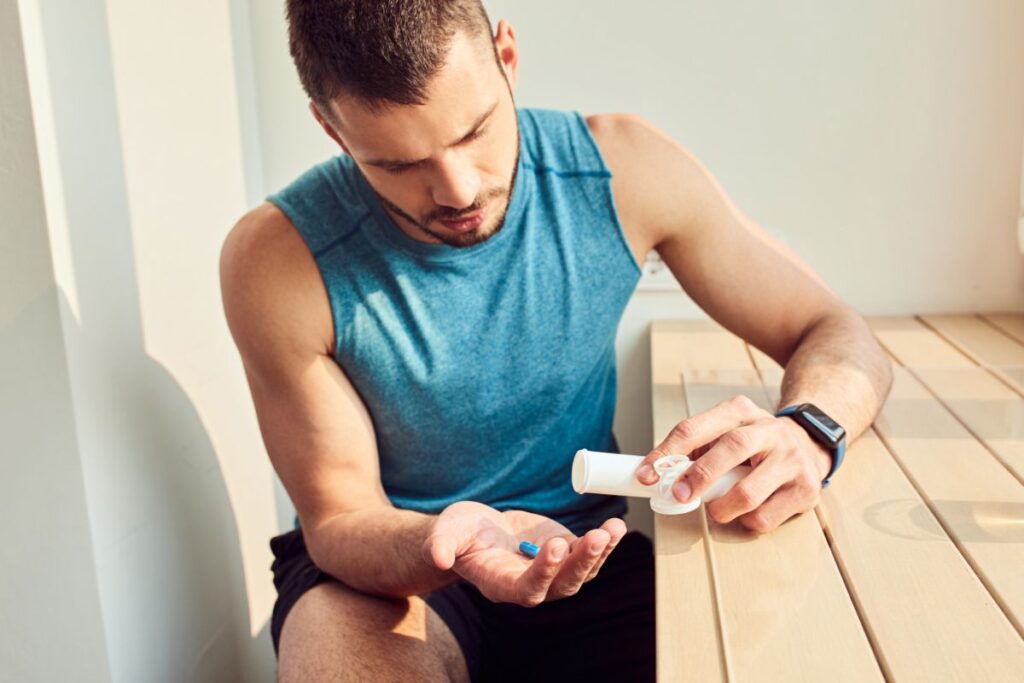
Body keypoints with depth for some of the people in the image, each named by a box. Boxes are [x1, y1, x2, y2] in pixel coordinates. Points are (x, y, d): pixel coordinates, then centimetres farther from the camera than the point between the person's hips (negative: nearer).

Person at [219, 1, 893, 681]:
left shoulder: (623, 171, -14)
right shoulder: (277, 260, -19)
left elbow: (838, 335, -7)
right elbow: (338, 520, -12)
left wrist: (803, 436, -30)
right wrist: (444, 547, -36)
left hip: (580, 550, 4)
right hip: (388, 563, -3)